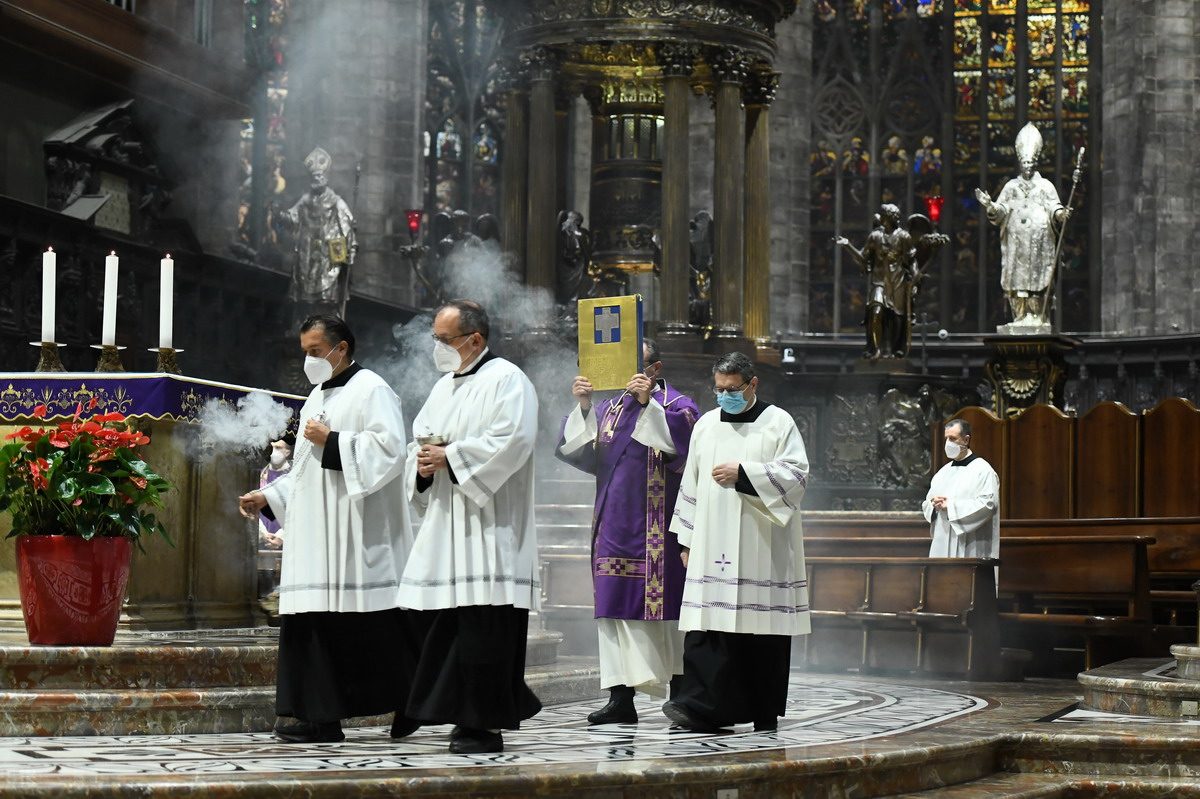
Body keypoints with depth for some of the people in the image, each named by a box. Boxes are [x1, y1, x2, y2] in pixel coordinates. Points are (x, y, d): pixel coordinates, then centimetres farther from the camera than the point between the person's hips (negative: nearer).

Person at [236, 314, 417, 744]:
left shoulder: (371, 390, -4)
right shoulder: (316, 399, 22)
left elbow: (389, 448, -17)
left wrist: (331, 441, -14)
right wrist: (268, 496, 12)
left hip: (359, 534, -8)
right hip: (317, 532, 8)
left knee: (373, 627, -6)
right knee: (315, 620, 1)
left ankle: (410, 703, 6)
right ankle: (321, 717, 2)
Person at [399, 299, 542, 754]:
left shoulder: (506, 380, -5)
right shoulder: (444, 387, 21)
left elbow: (512, 442, -18)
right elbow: (419, 440, 24)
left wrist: (449, 456, -14)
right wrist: (423, 462, 0)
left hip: (486, 525, -9)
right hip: (445, 524, 9)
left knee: (482, 627, -10)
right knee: (445, 625, 6)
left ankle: (484, 724, -6)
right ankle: (461, 715, 13)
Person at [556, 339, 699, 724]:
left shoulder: (677, 406, 2)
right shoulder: (610, 409, 18)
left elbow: (681, 444, -18)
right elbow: (578, 452, 8)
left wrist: (649, 404, -24)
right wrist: (583, 409, -5)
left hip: (656, 529, -5)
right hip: (615, 526, 5)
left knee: (661, 603, -5)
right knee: (615, 608, 2)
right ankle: (621, 698, 2)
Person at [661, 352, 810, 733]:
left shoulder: (778, 423, 3)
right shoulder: (706, 425, 15)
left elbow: (796, 474, -7)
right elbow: (691, 484, 18)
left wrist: (742, 473, -15)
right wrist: (687, 540, 13)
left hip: (762, 548, -3)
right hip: (713, 544, 3)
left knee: (762, 625, -1)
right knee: (709, 619, -9)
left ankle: (764, 710, 9)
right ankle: (703, 705, -16)